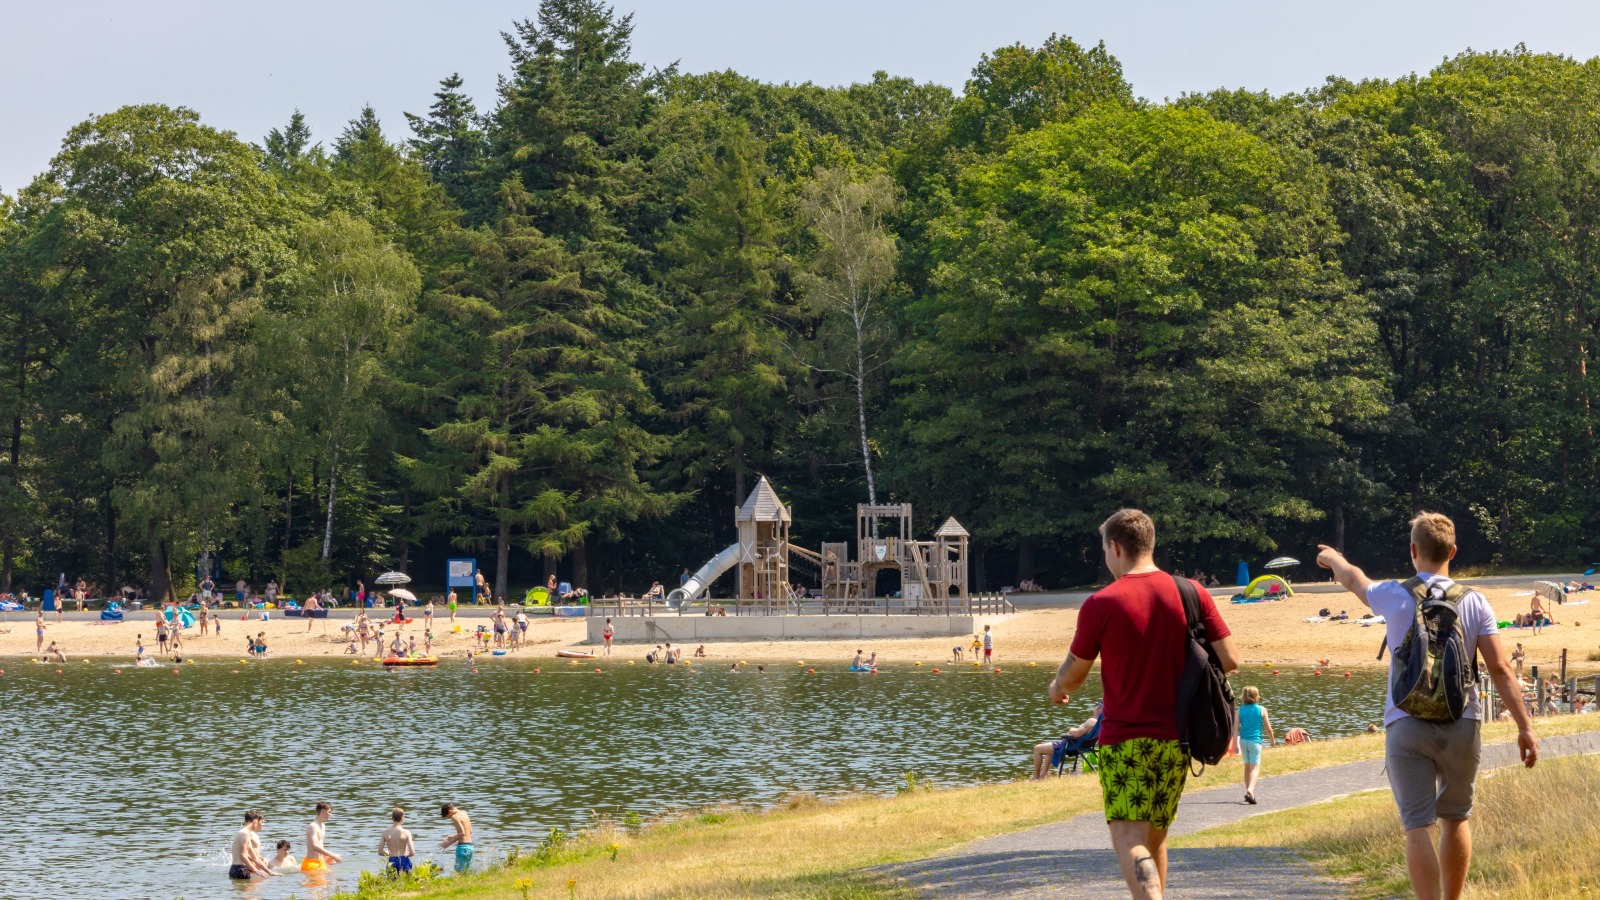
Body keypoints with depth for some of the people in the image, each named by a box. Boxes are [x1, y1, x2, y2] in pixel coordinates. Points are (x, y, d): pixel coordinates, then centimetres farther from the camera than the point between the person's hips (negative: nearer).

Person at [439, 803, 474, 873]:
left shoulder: (455, 817, -11)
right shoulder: (464, 813, 14)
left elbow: (462, 833, -19)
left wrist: (449, 843, -12)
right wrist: (453, 837, 23)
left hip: (462, 846, -9)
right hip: (470, 846, 9)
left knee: (458, 872, -8)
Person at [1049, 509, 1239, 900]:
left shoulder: (1101, 604, -10)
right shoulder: (1191, 593, 0)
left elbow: (1072, 674, 0)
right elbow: (1229, 659, -1)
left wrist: (1057, 688, 23)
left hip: (1125, 739, -5)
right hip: (1177, 737, 5)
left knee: (1129, 840, -10)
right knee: (1156, 837, 19)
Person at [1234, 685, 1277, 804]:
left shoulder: (1240, 710, 2)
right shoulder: (1262, 710, -3)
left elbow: (1235, 728, -4)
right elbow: (1268, 728, -1)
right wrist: (1273, 741, 15)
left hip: (1243, 741, 3)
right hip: (1255, 741, -3)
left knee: (1247, 766, 19)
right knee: (1255, 768, -6)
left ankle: (1248, 792, 28)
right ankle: (1250, 790, -29)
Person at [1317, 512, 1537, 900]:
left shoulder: (1396, 596, 0)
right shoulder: (1474, 603, 0)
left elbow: (1353, 579, 22)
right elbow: (1500, 670, -4)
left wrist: (1333, 559, 44)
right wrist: (1525, 727, -1)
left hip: (1406, 725, -2)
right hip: (1461, 725, 2)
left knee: (1418, 826, -6)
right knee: (1455, 818, 18)